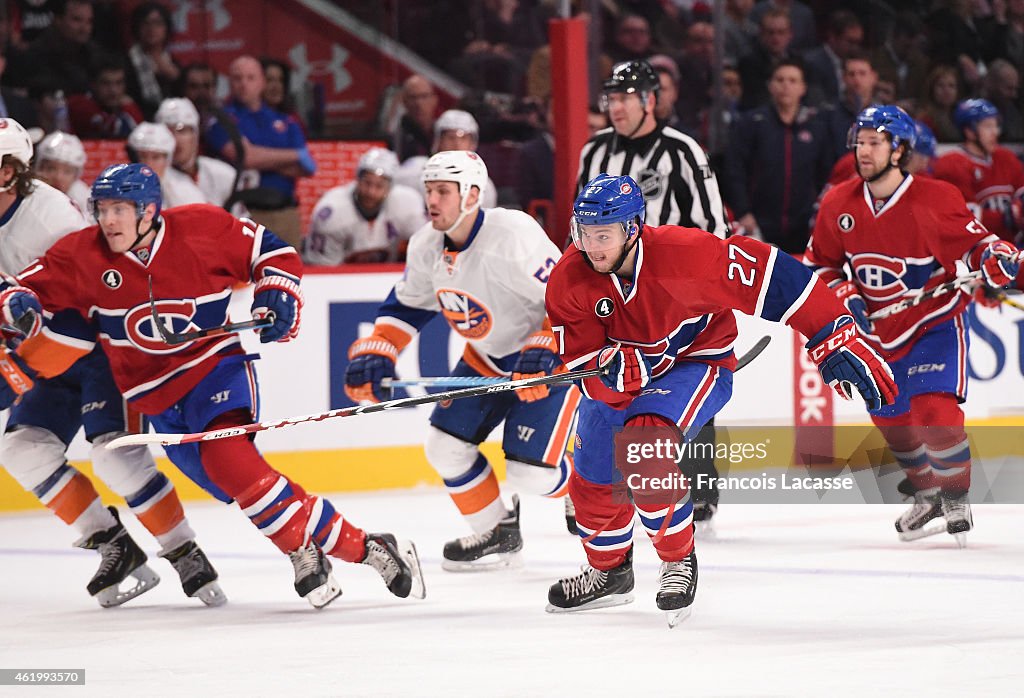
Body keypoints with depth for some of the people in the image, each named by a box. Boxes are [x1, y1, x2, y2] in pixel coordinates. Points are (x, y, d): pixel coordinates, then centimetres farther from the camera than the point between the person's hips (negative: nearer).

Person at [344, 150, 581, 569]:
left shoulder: (514, 236, -30)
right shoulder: (426, 247, -7)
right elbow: (406, 306, 9)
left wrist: (543, 350, -37)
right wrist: (374, 354, -4)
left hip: (554, 356, -8)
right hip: (487, 358, 8)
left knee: (531, 471, -16)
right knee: (446, 447, -1)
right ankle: (496, 532, 20)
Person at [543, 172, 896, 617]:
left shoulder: (684, 253, -32)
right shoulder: (568, 282, -20)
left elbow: (770, 276, -27)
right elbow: (585, 371, -19)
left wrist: (835, 340, -26)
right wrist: (615, 369, -43)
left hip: (698, 361, -5)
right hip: (625, 373, 5)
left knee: (643, 443, -30)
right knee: (593, 480, 9)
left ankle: (679, 561, -9)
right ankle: (608, 570, 41)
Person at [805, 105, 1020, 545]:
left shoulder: (936, 199, -20)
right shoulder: (838, 206, -6)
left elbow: (974, 240, -10)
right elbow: (819, 263, 7)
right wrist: (845, 296, -8)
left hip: (936, 321, -5)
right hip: (880, 328, 5)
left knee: (934, 410, -20)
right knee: (890, 418, 11)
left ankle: (956, 496, 2)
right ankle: (926, 492, 36)